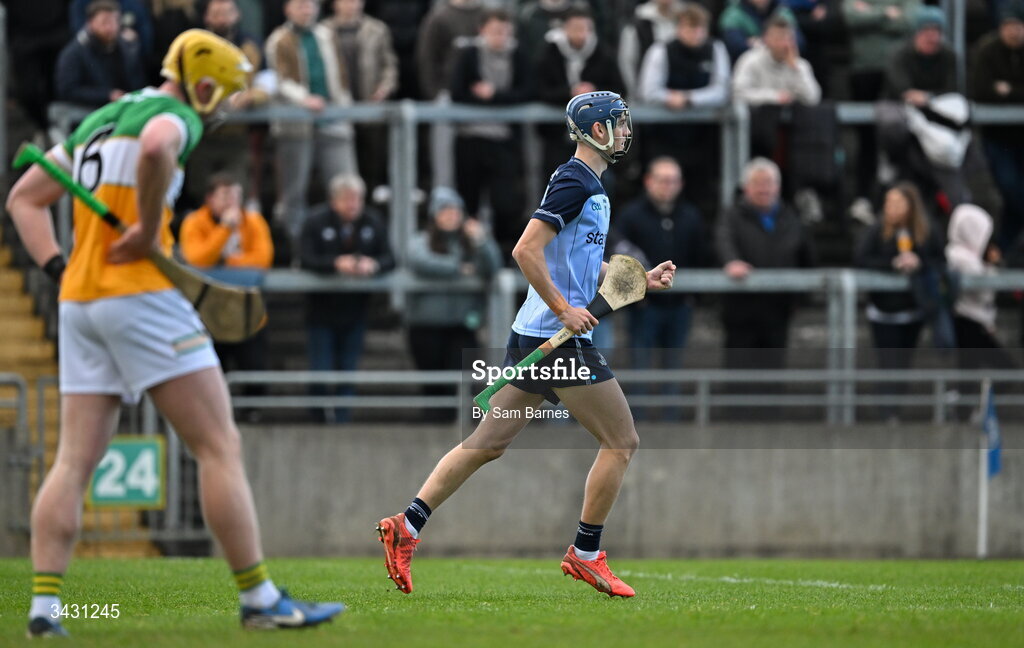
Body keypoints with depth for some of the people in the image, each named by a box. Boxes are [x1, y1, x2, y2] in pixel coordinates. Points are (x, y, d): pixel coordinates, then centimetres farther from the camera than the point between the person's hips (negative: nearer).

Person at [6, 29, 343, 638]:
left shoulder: (95, 124, 21)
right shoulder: (173, 116, -5)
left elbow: (23, 199, 23)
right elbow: (155, 148, -31)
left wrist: (58, 266, 12)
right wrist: (149, 230, -19)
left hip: (79, 301, 8)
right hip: (142, 294, -8)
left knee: (75, 461, 5)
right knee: (220, 446, -3)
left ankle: (44, 606, -4)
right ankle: (259, 598, -3)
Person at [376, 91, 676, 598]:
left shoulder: (588, 185, 18)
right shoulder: (575, 182, -13)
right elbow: (527, 251, -20)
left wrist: (642, 279, 21)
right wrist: (563, 308, -19)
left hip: (534, 335, 10)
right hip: (558, 339, -10)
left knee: (487, 443, 8)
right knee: (621, 442, -2)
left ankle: (407, 526, 4)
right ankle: (585, 554, 4)